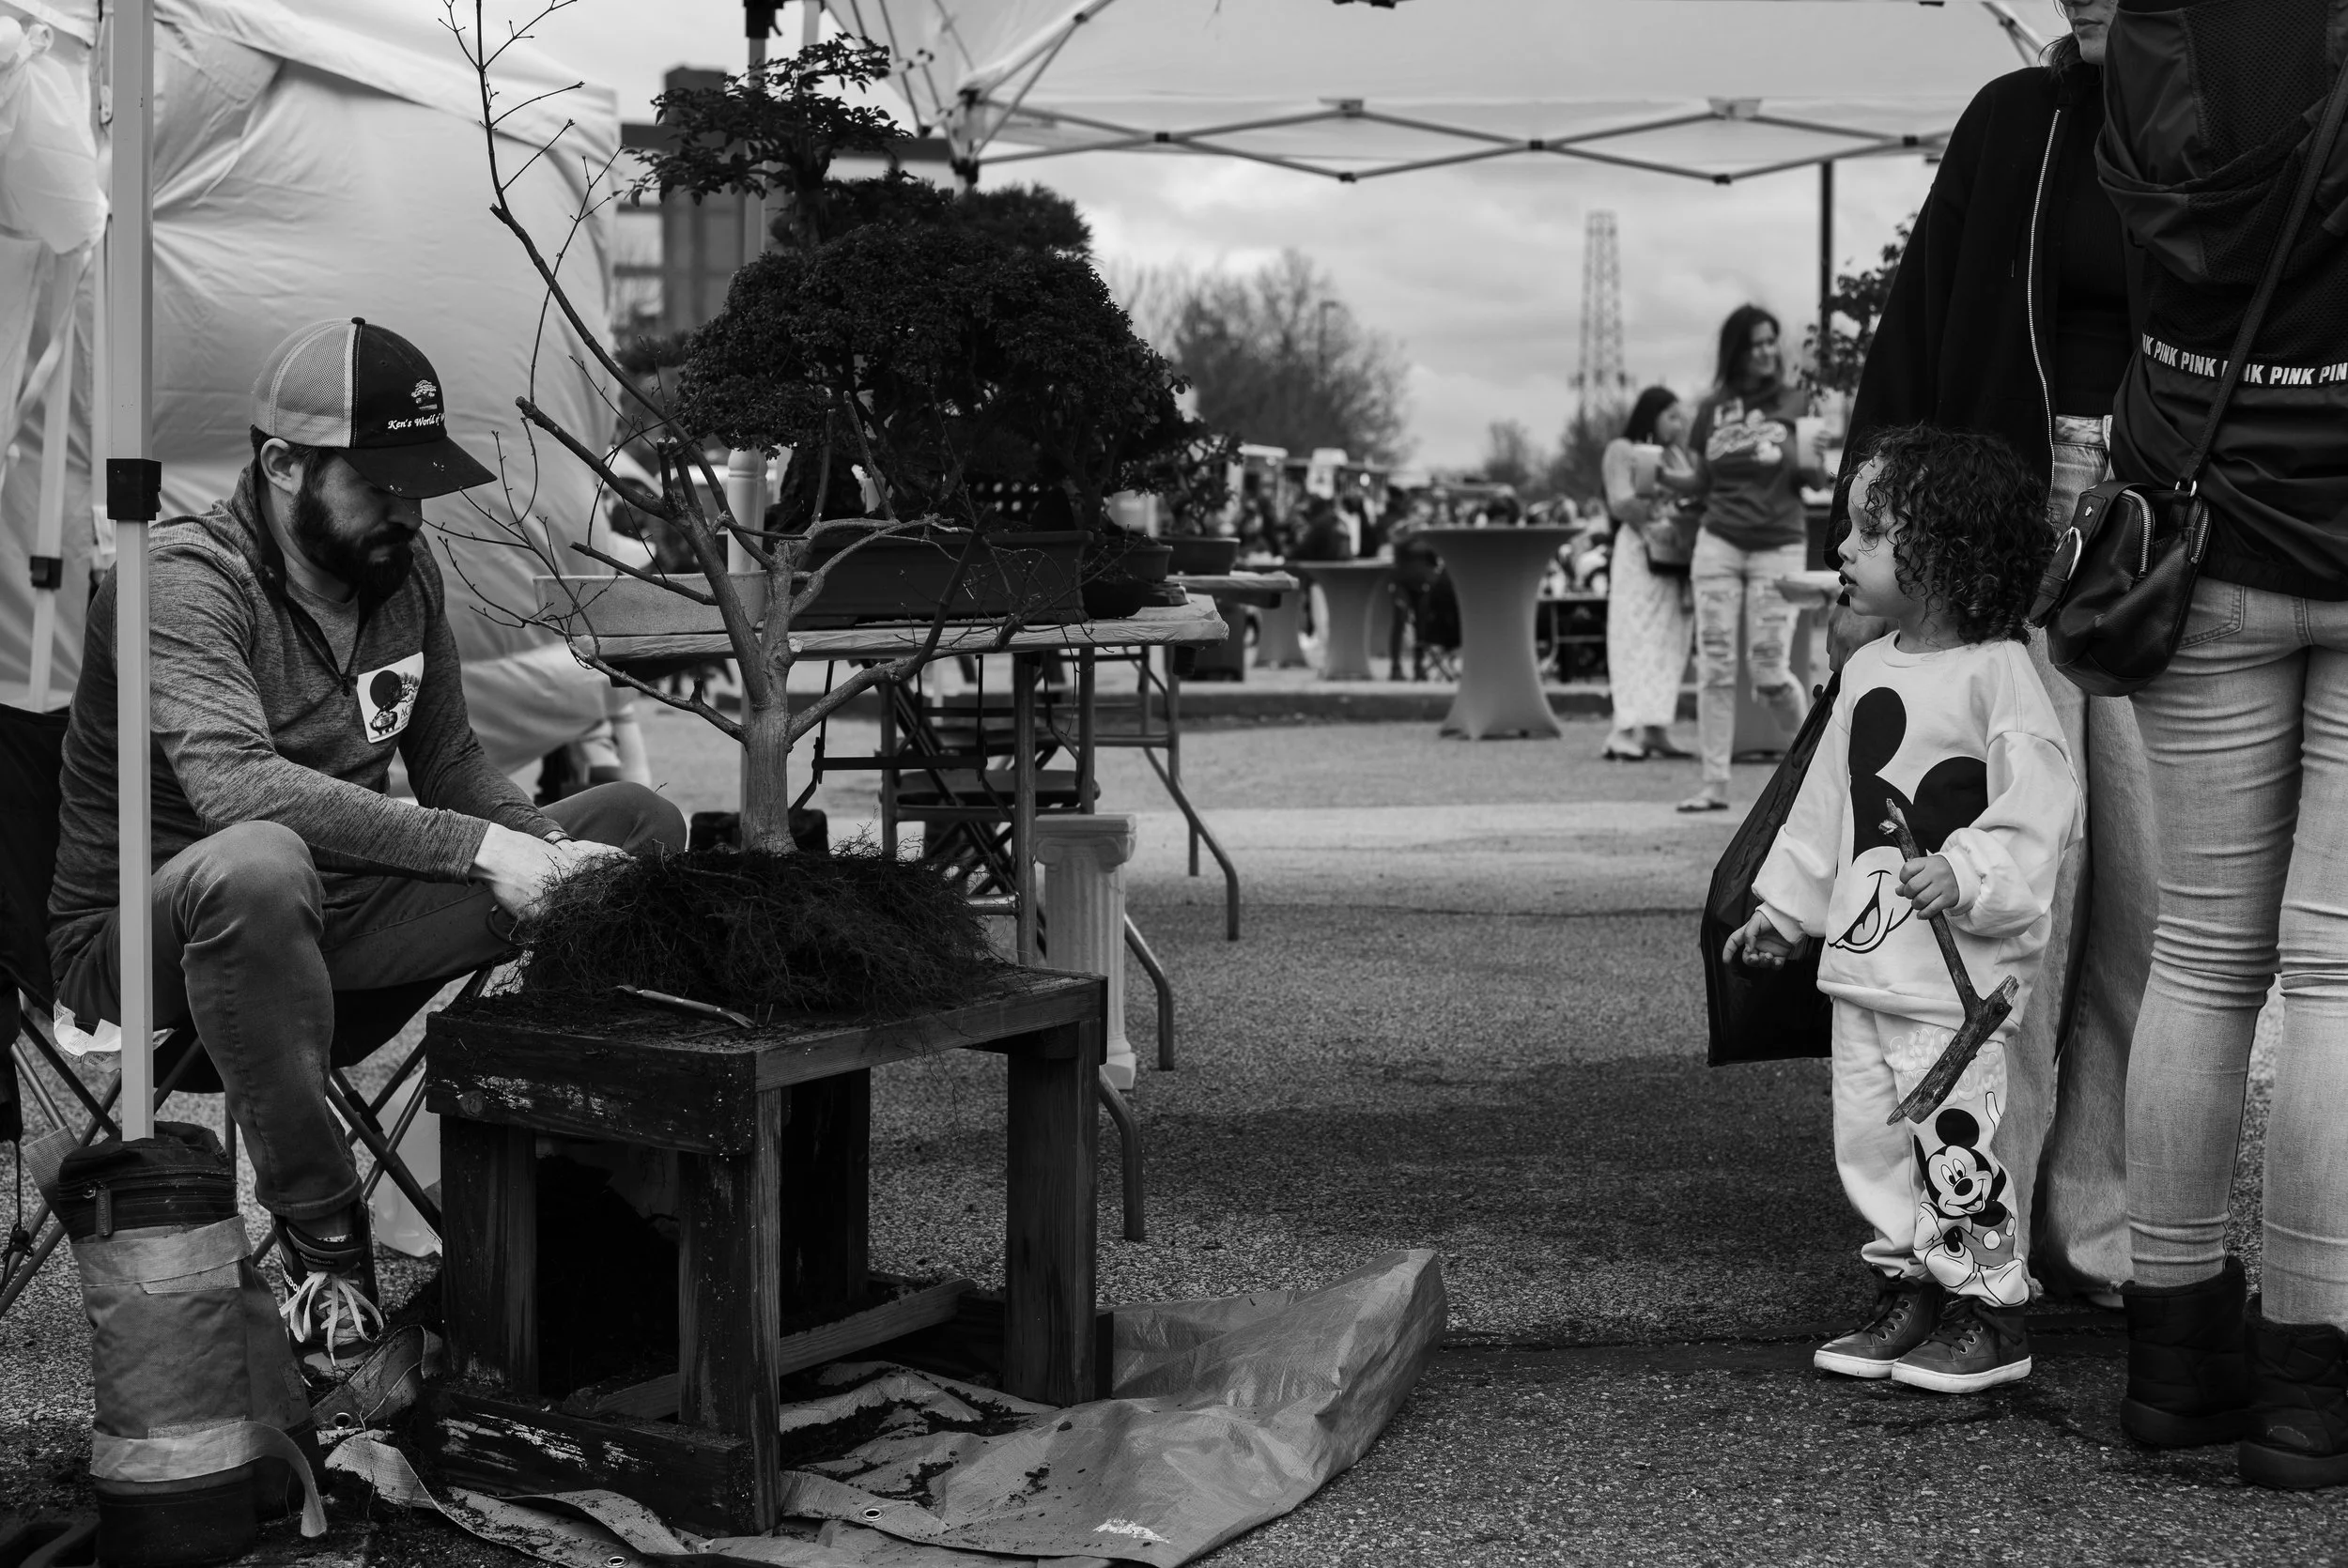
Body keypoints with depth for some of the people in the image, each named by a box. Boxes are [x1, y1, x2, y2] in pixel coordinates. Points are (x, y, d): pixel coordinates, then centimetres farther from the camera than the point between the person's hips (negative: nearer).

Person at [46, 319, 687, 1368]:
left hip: (339, 914, 7)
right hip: (140, 942, -7)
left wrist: (552, 848, -11)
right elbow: (235, 782, -37)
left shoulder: (403, 572, 4)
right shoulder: (184, 580, -20)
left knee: (637, 825, -3)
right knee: (258, 863, -44)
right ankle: (323, 1246, -29)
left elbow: (450, 766, 11)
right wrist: (477, 850, -40)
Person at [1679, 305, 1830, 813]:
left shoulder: (1795, 403, 2)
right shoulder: (1712, 409, 7)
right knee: (1715, 666, -4)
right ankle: (1715, 784, -1)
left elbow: (1822, 476, 1)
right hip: (1718, 543, 2)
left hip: (1778, 546, -2)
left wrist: (1801, 460, -18)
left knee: (1769, 672, -5)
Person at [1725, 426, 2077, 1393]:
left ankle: (1988, 1310, 11)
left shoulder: (1996, 671, -11)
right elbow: (1827, 805, 20)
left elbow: (2040, 806, -16)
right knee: (1869, 1140, 12)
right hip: (1862, 959, 8)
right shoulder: (1867, 671, 12)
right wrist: (1789, 903, 21)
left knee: (1954, 1143, -3)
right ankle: (1912, 1290, 25)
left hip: (1959, 976, -8)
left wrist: (1968, 875, -26)